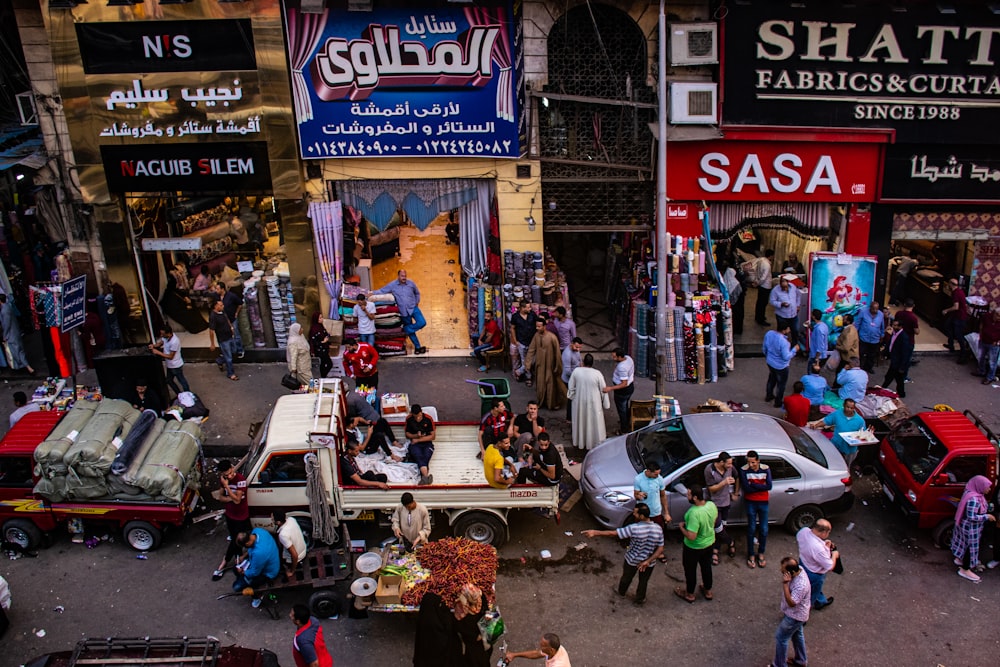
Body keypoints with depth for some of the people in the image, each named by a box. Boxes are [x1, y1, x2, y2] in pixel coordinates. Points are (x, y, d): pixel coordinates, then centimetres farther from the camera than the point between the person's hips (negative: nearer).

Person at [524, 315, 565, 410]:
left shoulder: (552, 337, -23)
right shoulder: (536, 335, -7)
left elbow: (557, 353, -16)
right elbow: (531, 349, 1)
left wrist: (558, 368, -11)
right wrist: (527, 363, -1)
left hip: (550, 366, -5)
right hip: (539, 365, 5)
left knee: (551, 385, 10)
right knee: (540, 385, 16)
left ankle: (555, 404, 29)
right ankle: (542, 402, 36)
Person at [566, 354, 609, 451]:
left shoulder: (576, 371, -16)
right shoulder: (597, 374, -21)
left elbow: (571, 387, -3)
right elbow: (603, 390, -11)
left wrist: (572, 396, 16)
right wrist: (606, 404, 3)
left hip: (579, 402, 2)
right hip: (593, 403, -2)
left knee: (580, 421, 22)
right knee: (594, 422, 17)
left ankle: (579, 442, 38)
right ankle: (595, 442, 32)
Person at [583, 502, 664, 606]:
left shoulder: (634, 528, -33)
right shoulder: (658, 529, -20)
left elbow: (613, 533, -28)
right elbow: (660, 549, -15)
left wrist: (596, 533, -22)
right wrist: (648, 561, -15)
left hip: (632, 560, -2)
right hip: (649, 560, 2)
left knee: (627, 577, 28)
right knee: (643, 581, 27)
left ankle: (621, 592, 53)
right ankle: (640, 599, 47)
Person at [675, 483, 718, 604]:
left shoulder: (694, 513, -39)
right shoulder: (712, 505, -16)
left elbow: (691, 536, -36)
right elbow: (714, 520, 4)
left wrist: (682, 527, -19)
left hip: (694, 547, -6)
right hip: (709, 543, 7)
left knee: (690, 570, 18)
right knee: (706, 567, 27)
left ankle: (689, 594, 39)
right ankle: (708, 591, 47)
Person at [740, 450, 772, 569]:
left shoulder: (765, 469, -8)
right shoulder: (744, 470, -14)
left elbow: (769, 486, -18)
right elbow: (746, 488, -19)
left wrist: (753, 485, -20)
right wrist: (761, 486, -17)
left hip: (763, 502, 2)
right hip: (751, 502, -2)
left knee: (764, 529, 8)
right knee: (751, 529, 5)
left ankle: (761, 553, 27)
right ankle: (751, 555, 19)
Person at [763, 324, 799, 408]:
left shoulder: (769, 333, -14)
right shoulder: (783, 341, -36)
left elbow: (764, 348, 2)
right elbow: (786, 357, -27)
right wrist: (794, 349, -13)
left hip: (770, 362, 7)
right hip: (781, 366, -7)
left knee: (771, 379, 30)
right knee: (781, 384, 17)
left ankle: (768, 396, 49)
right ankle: (778, 402, 34)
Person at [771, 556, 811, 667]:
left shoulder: (801, 585, -41)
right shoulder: (799, 569, -14)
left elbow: (791, 603, -35)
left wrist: (785, 583, -41)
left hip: (795, 616, -9)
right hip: (796, 613, 9)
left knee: (781, 638, 9)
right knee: (797, 635, 27)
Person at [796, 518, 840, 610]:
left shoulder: (804, 531, -24)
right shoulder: (818, 548, -44)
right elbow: (830, 567, -30)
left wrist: (823, 543, -3)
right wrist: (834, 555, -9)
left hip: (803, 563, 8)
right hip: (814, 574, -8)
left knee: (817, 588, 37)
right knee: (812, 593, 23)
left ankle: (821, 601, 64)